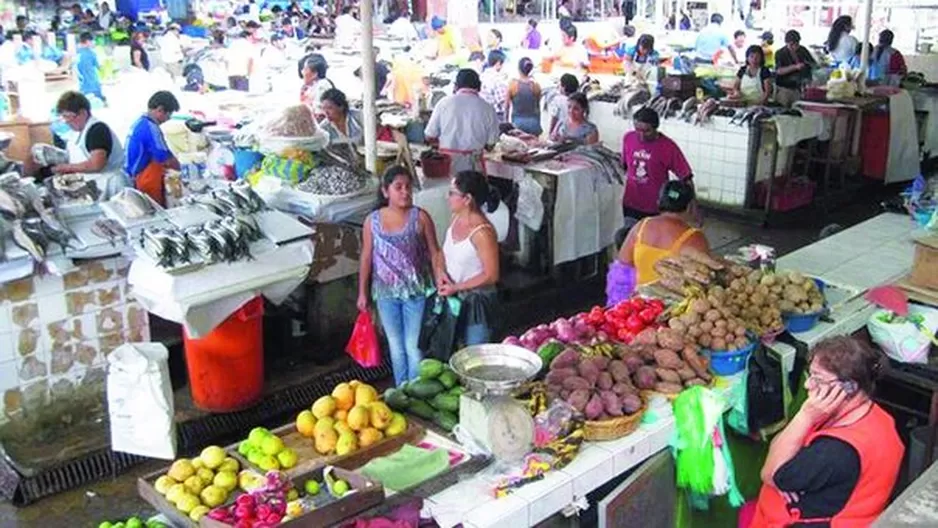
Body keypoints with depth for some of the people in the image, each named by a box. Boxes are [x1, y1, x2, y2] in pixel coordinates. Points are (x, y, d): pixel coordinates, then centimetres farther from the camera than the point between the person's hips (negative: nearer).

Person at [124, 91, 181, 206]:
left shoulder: (139, 123, 10)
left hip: (135, 180, 10)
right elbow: (165, 158, -19)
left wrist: (161, 167, 16)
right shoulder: (150, 128, -20)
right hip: (147, 184, -10)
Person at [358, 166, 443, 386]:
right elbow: (367, 258, 4)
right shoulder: (372, 221, -2)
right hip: (386, 293, 3)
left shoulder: (420, 217, -9)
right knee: (396, 346, 15)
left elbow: (434, 252, -4)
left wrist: (440, 278, -13)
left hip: (415, 291, -2)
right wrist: (362, 292, 7)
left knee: (413, 346, 3)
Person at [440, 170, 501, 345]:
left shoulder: (482, 232, -25)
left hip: (477, 302, -8)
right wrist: (441, 272, -8)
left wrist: (456, 287, -19)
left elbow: (491, 275, -22)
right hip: (455, 298, 8)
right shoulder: (456, 219, -1)